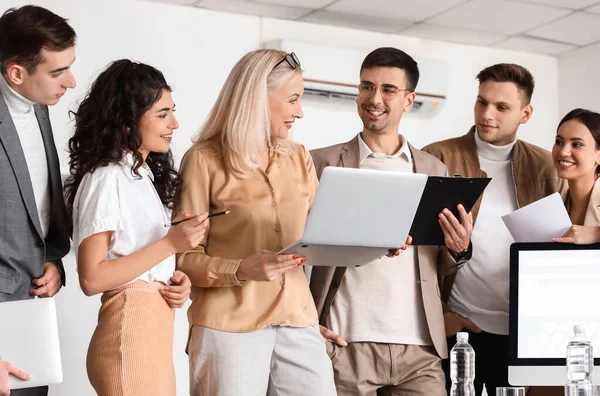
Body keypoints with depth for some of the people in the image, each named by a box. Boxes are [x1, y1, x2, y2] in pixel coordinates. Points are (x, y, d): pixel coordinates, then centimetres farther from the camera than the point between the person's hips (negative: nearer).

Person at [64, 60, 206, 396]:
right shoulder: (106, 178, -13)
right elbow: (91, 279, -18)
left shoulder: (145, 174, 14)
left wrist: (178, 281, 3)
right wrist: (170, 244, -19)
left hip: (157, 328, 9)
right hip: (130, 330, -9)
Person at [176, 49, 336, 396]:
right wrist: (241, 270, -21)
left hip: (297, 319, 5)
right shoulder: (205, 160, -3)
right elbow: (186, 257, -5)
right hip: (230, 324, -4)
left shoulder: (300, 159, 13)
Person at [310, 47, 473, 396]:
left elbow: (442, 269, 16)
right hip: (346, 345, -2)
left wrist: (460, 250, -5)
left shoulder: (435, 170, 12)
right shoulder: (322, 163, 4)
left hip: (420, 350, 2)